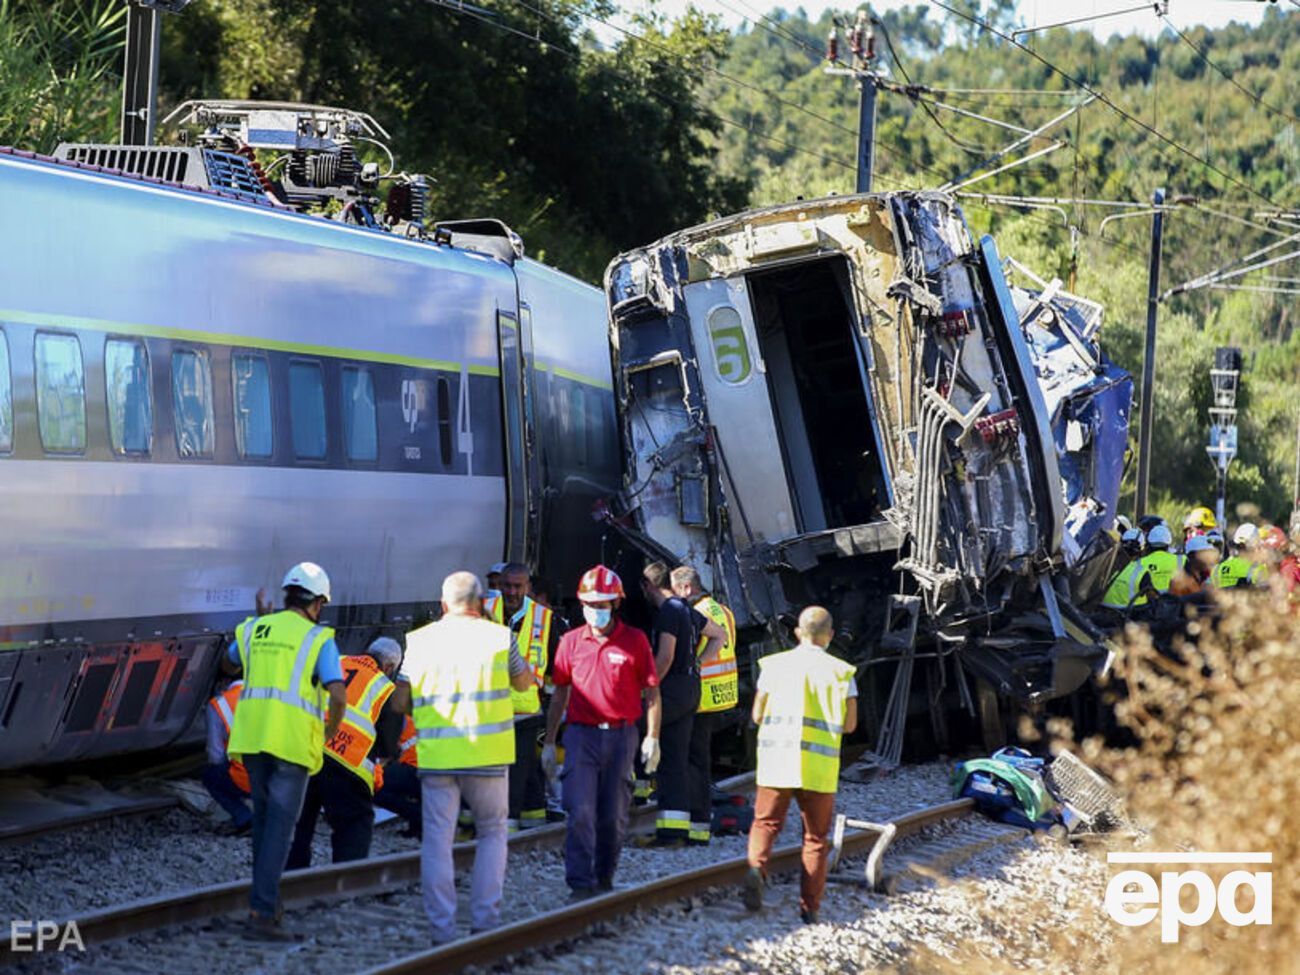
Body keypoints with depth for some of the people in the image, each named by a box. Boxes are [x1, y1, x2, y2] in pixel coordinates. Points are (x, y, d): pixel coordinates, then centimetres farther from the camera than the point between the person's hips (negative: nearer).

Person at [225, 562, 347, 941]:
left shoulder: (254, 629, 11)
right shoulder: (319, 639, -2)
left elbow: (231, 660, 35)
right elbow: (338, 695, -13)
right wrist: (330, 733, 6)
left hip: (251, 738, 5)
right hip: (292, 741, -5)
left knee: (265, 814, 22)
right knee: (279, 825, -4)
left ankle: (267, 898, 26)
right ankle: (262, 913, -12)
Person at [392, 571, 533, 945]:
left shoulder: (420, 641, 3)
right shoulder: (498, 637, 0)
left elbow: (400, 702, 4)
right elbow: (524, 682, 16)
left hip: (436, 755, 1)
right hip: (486, 755, 0)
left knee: (437, 840, 5)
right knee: (492, 834, 15)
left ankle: (442, 930, 2)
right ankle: (484, 921, 7)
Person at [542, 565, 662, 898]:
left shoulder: (635, 640, 2)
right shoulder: (571, 641, 6)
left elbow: (651, 692, 5)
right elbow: (560, 694, 12)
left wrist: (652, 737, -3)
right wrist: (549, 742, 11)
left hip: (621, 736, 0)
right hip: (581, 734, 0)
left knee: (614, 816, 9)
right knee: (580, 812, -11)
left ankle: (605, 879, 25)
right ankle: (581, 885, -12)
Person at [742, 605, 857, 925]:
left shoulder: (774, 665, 3)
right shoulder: (840, 672, 1)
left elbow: (757, 715, 4)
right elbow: (850, 724, 0)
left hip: (775, 758, 0)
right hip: (819, 766, 0)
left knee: (766, 822, 13)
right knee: (816, 837, 9)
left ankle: (757, 866, -17)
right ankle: (809, 908, 6)